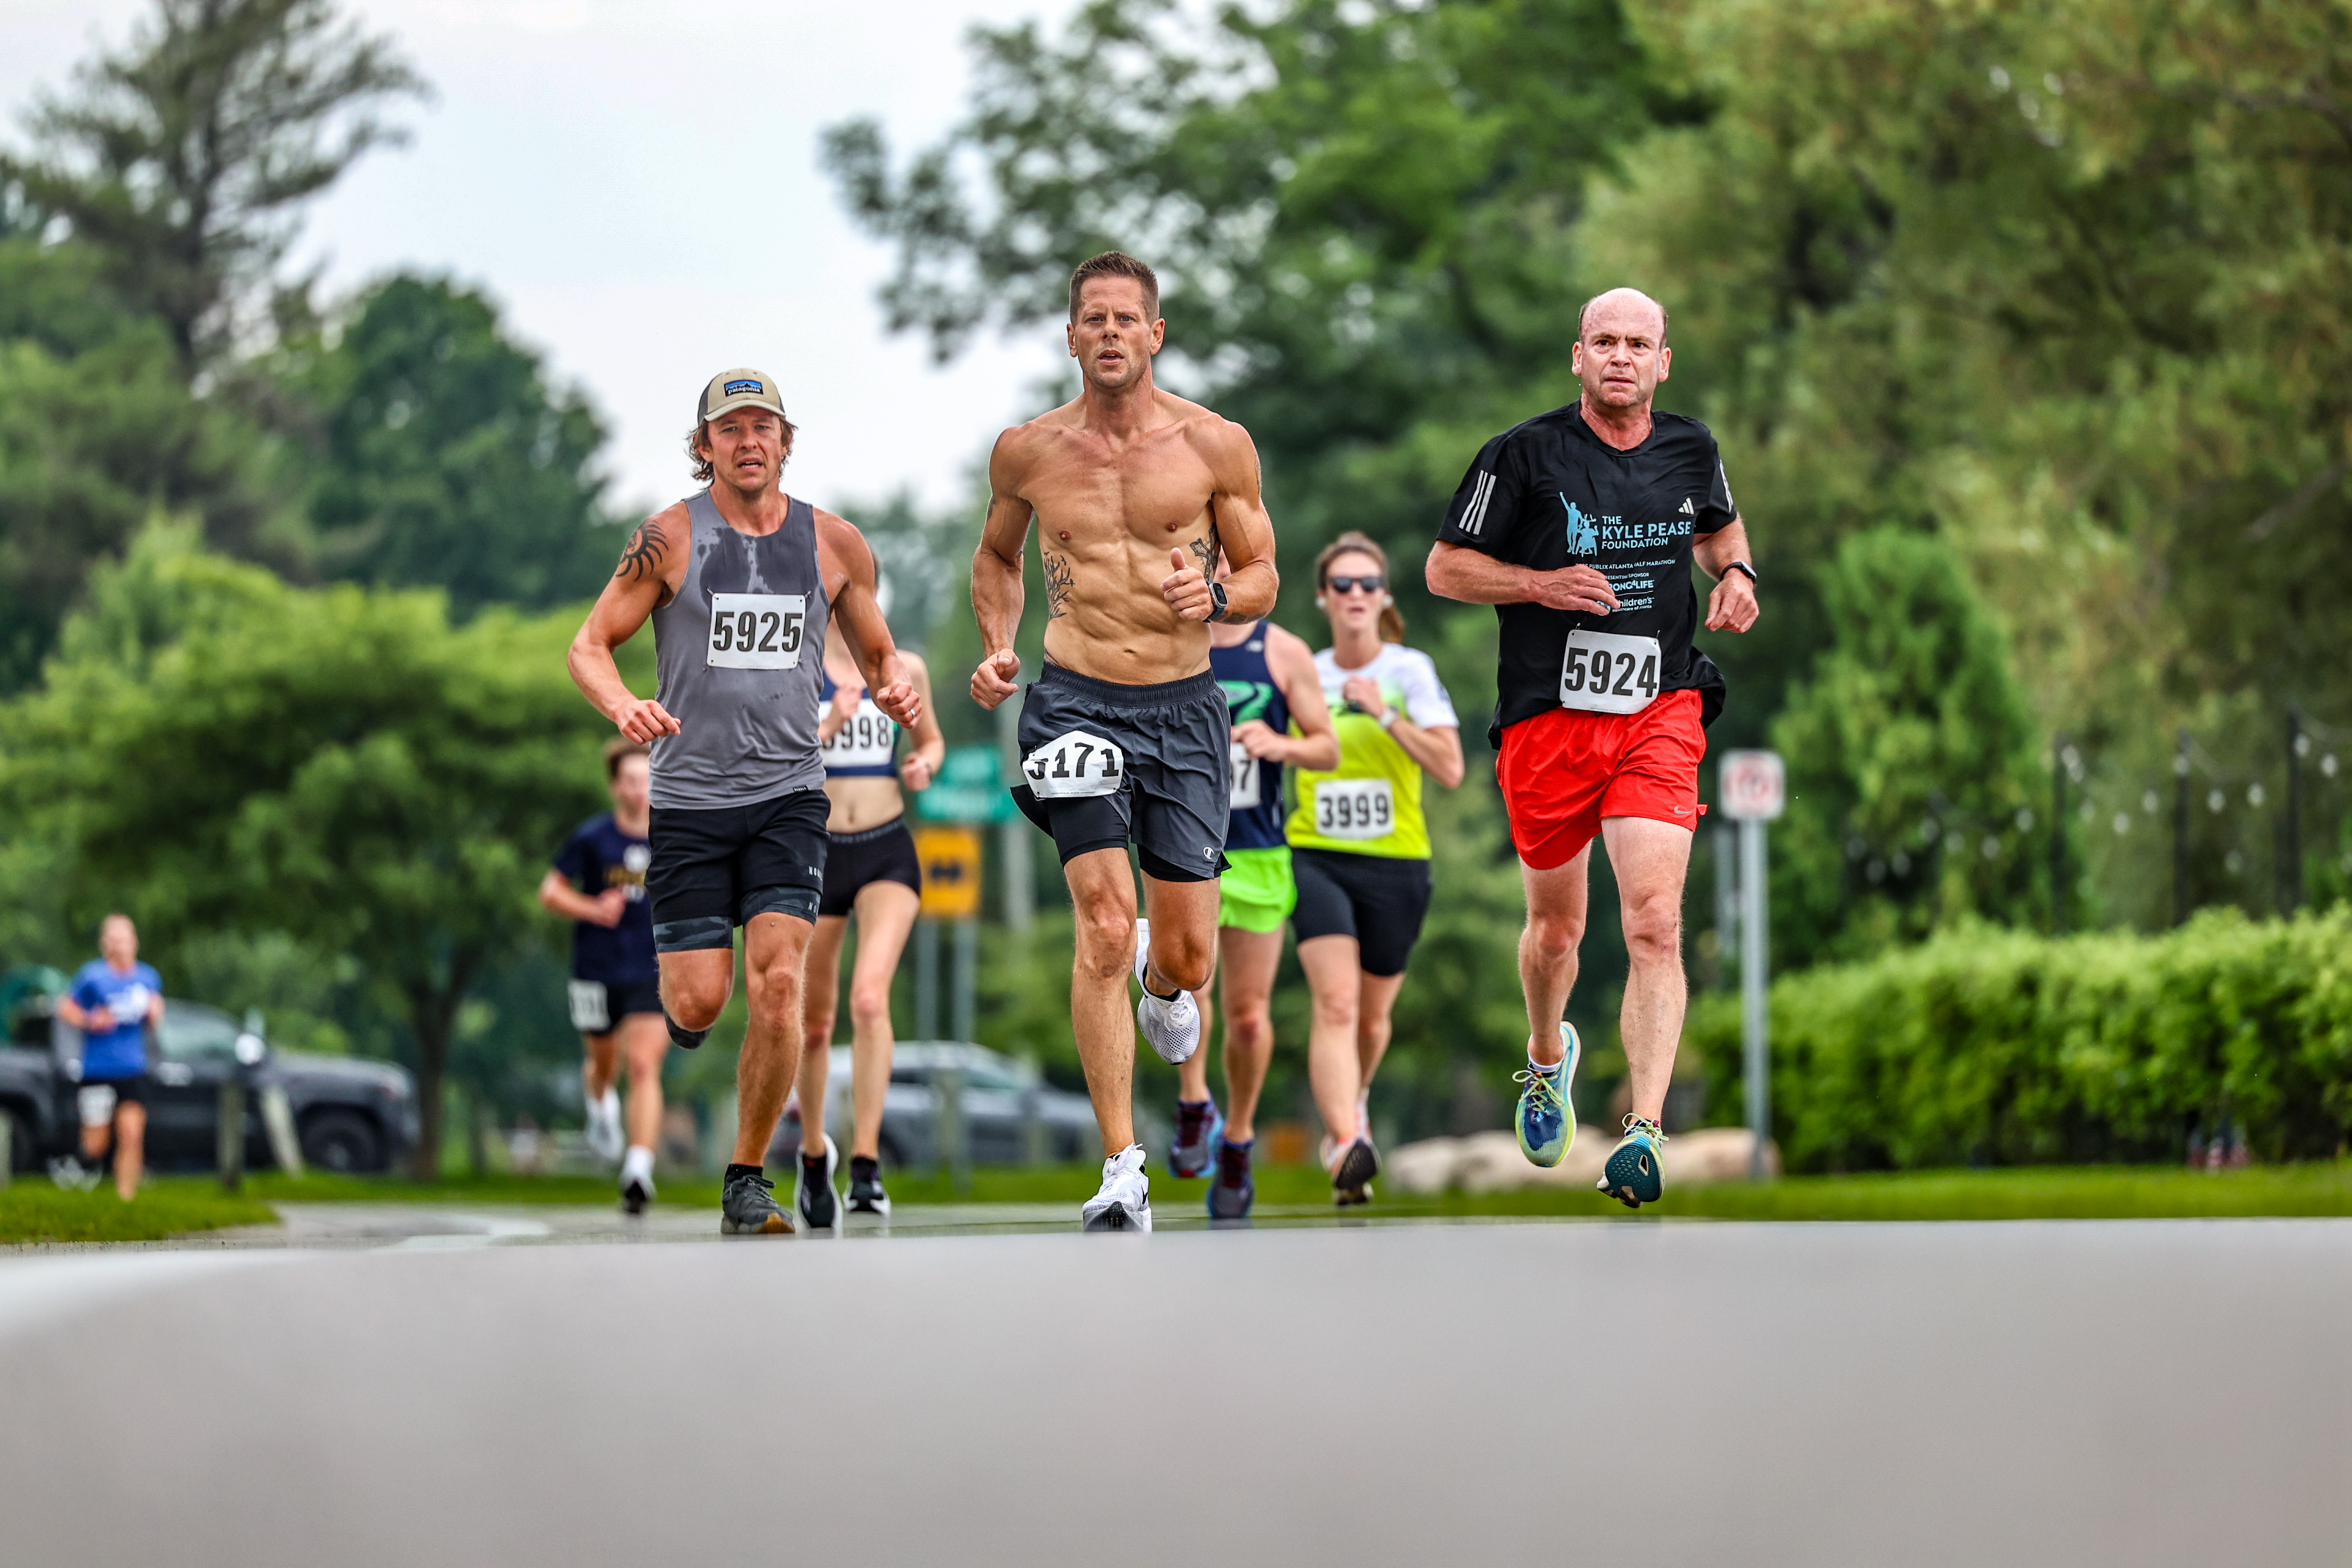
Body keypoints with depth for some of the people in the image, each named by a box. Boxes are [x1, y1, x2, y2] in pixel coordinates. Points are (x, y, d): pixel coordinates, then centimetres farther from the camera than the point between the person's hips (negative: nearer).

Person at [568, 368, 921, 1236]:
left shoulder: (835, 544, 6)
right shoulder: (670, 538, -2)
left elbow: (877, 653, 17)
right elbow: (589, 645, -1)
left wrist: (897, 693, -6)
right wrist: (624, 706, -23)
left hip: (788, 796, 1)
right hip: (689, 798, -1)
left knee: (778, 986, -15)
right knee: (699, 1004, -6)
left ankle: (747, 1182, -2)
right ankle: (669, 1003, 34)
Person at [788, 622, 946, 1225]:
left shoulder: (904, 670, 6)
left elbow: (932, 737, 22)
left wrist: (925, 764, 0)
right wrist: (827, 727, -24)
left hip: (887, 852, 0)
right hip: (815, 852, 0)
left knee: (870, 998, -21)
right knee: (815, 1024, 8)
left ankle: (866, 1164, -22)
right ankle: (814, 1152, 33)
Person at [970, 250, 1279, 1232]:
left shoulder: (1217, 446, -1)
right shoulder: (1027, 451, 3)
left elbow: (1261, 578, 6)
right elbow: (997, 556, 21)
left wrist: (1214, 595, -16)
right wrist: (997, 647, 5)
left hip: (1184, 707, 1)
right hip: (1076, 703, -1)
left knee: (1188, 954, 2)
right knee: (1104, 928, -15)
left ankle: (1164, 984, 44)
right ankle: (1122, 1171, -10)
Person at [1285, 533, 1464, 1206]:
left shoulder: (1411, 671, -3)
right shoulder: (1301, 675, 5)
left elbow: (1450, 770, -13)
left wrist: (1387, 715, -20)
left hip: (1396, 865, 0)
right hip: (1317, 861, 0)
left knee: (1372, 1017, 14)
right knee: (1336, 1004, -21)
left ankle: (1350, 1103, 46)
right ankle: (1347, 1148, -33)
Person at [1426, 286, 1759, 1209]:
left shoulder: (1690, 451, 6)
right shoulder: (1526, 454, -5)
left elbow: (1719, 526, 28)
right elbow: (1445, 568, 0)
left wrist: (1735, 572, 6)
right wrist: (1541, 584, -15)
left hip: (1659, 716, 1)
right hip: (1547, 719, -1)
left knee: (1655, 924, -16)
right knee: (1556, 930, 14)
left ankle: (1643, 1132, -20)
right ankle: (1547, 1057, 46)